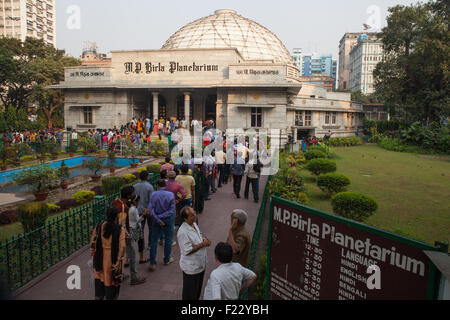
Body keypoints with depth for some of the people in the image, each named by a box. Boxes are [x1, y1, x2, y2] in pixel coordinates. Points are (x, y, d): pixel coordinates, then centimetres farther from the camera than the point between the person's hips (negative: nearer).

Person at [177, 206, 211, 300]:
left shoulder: (194, 224, -1)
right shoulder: (183, 232, -29)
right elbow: (187, 251, -27)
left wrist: (204, 239, -6)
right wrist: (202, 244, -25)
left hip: (200, 264, 8)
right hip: (191, 267, -8)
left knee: (198, 289, 27)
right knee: (190, 293, 12)